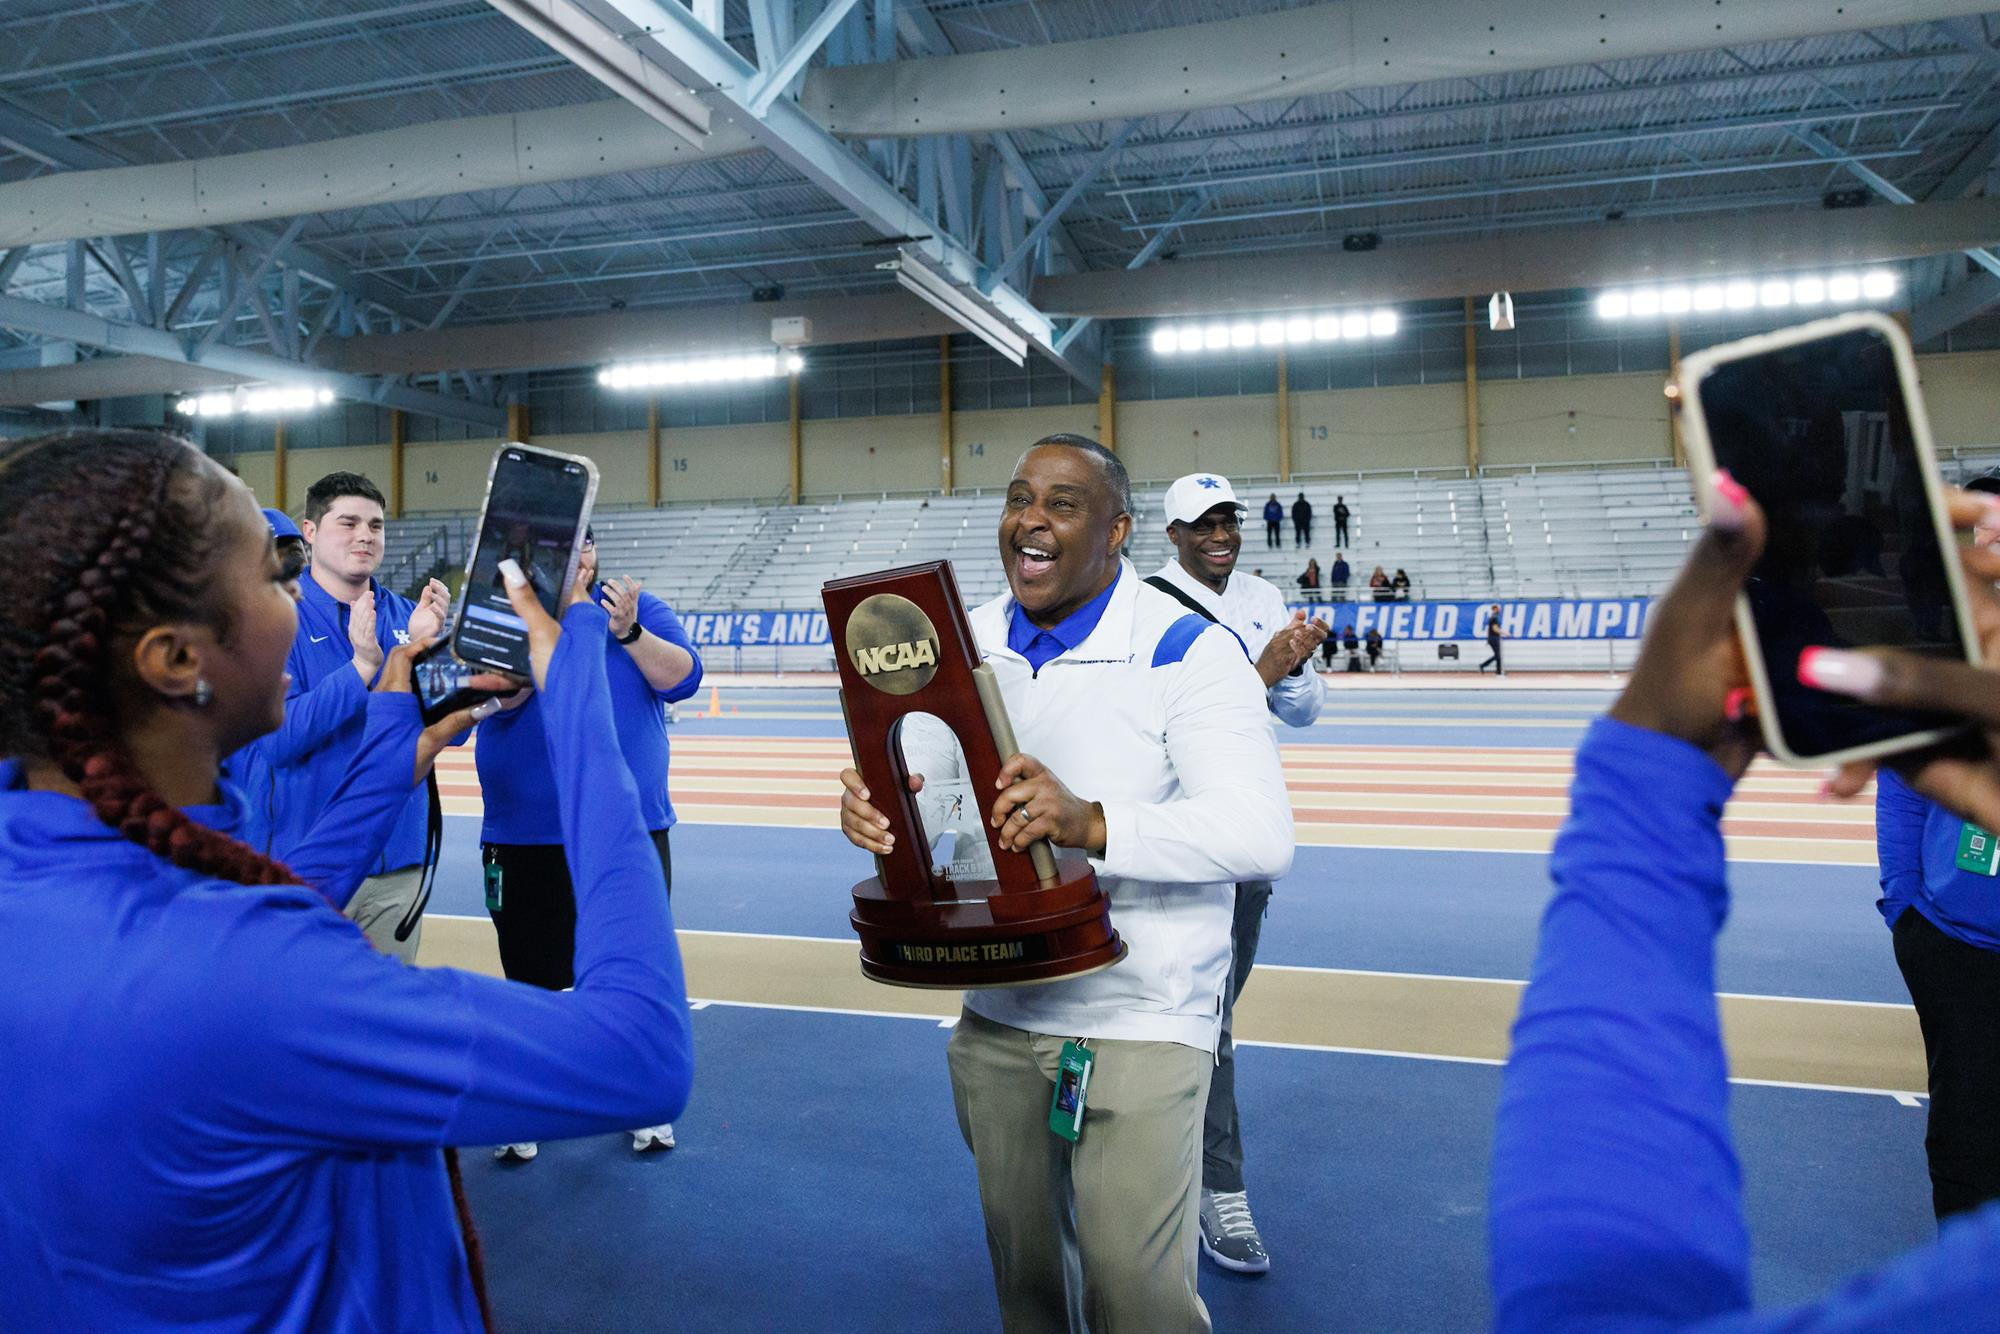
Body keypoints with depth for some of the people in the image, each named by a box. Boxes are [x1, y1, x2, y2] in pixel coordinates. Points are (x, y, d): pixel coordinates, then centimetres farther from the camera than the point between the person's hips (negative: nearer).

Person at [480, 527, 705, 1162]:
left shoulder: (639, 608, 3)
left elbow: (683, 678, -11)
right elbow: (501, 696, -17)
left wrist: (629, 632, -26)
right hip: (526, 840, -1)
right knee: (533, 976, 11)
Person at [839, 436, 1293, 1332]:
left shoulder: (1184, 650, -14)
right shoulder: (968, 643, 3)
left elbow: (1263, 833, -23)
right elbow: (912, 777, 6)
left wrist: (1092, 822, -38)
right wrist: (872, 805, -19)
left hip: (1138, 1022, -5)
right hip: (996, 1014, 6)